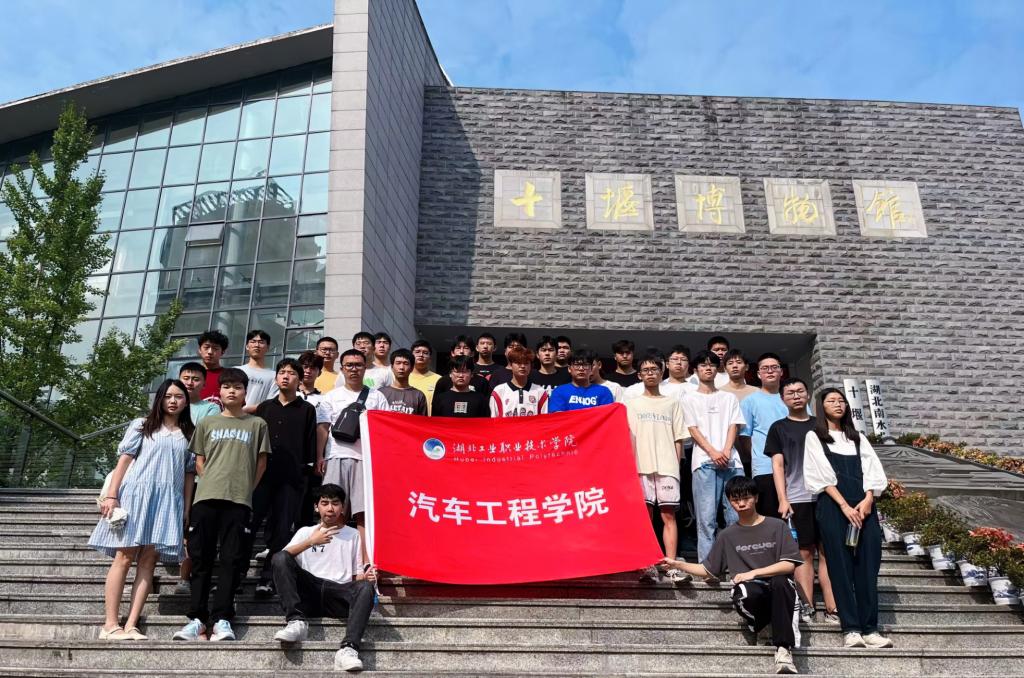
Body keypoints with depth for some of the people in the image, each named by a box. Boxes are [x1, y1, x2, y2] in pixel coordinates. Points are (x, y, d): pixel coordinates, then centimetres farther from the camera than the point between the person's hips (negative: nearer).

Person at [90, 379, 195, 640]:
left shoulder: (188, 435, 17)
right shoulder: (142, 426, 10)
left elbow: (188, 474, 15)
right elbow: (124, 460, 3)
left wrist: (187, 510, 9)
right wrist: (111, 496, -6)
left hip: (168, 501, 3)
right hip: (136, 493, -2)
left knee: (148, 561, -3)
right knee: (124, 557, -6)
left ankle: (131, 625, -4)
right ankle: (110, 625, -5)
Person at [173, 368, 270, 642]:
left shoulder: (257, 424, 11)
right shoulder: (206, 423, 15)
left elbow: (261, 462, 12)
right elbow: (199, 462, 15)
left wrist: (247, 489, 7)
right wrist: (212, 484, 4)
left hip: (239, 499, -1)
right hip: (206, 497, 2)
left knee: (230, 560, -3)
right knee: (201, 558, 1)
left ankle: (222, 619, -2)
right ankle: (197, 618, 5)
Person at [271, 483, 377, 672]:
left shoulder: (353, 535, 22)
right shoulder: (306, 532, 20)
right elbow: (280, 558, 2)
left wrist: (366, 576, -8)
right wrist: (310, 542, -10)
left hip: (339, 595, 0)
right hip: (309, 593, 0)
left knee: (365, 587, -33)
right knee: (280, 558, -22)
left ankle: (348, 649, -49)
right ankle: (296, 621, -30)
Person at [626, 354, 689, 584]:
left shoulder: (672, 403, 16)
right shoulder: (632, 404, 13)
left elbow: (678, 439, 13)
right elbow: (629, 437, 5)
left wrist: (677, 465, 3)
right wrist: (632, 465, -6)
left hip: (667, 467, 1)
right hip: (642, 467, 0)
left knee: (668, 515, -5)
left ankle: (672, 566, -7)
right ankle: (649, 566, -2)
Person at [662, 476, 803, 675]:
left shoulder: (776, 526, 9)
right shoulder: (728, 536, 16)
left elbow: (789, 565, -1)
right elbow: (708, 570, 20)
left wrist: (754, 573, -10)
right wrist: (677, 565, 10)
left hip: (778, 591, 0)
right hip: (749, 592, 0)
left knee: (780, 581, -37)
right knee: (746, 591, -37)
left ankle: (783, 650, -34)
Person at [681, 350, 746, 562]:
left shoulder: (729, 398, 20)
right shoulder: (689, 398, 13)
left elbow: (733, 426, 10)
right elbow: (693, 429, 3)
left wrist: (725, 452, -8)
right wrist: (713, 452, -11)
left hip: (731, 462, 3)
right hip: (704, 462, -2)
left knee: (737, 515, -3)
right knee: (706, 516, -7)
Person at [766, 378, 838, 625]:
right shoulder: (779, 428, 8)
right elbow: (777, 465, 3)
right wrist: (782, 499, -6)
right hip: (797, 499, -2)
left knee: (827, 551, -1)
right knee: (804, 553, 0)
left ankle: (832, 608, 0)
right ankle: (807, 607, 3)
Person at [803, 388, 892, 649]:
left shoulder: (857, 438, 22)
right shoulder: (814, 437, 10)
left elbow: (872, 470, 11)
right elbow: (822, 476, -1)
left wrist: (868, 500, -7)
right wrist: (844, 505, -12)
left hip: (863, 507, 4)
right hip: (832, 506, -4)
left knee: (867, 567, -2)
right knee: (841, 567, -6)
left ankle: (869, 628, -1)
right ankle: (851, 629, -6)